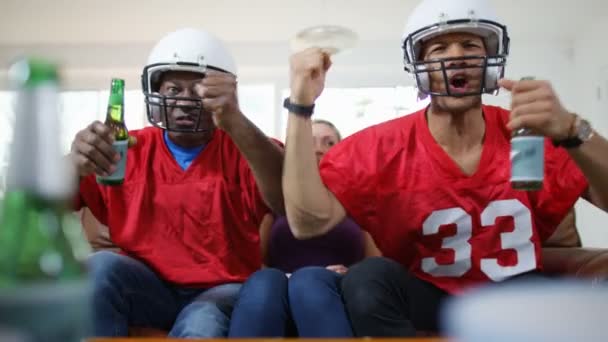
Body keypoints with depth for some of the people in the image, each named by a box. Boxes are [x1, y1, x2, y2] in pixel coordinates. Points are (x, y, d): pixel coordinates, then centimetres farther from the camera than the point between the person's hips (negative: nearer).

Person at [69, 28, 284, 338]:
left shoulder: (241, 148, -2)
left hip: (221, 291, -3)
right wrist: (74, 165, -29)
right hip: (148, 286, 3)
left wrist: (235, 122, -39)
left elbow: (289, 201, -23)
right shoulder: (128, 149, 5)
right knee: (101, 268, -26)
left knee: (202, 326, -34)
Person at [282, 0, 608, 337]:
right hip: (429, 303, -1)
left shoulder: (532, 131, -7)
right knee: (368, 279, -32)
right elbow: (309, 222, -25)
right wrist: (301, 103, -30)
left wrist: (570, 131, -38)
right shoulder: (382, 147, -12)